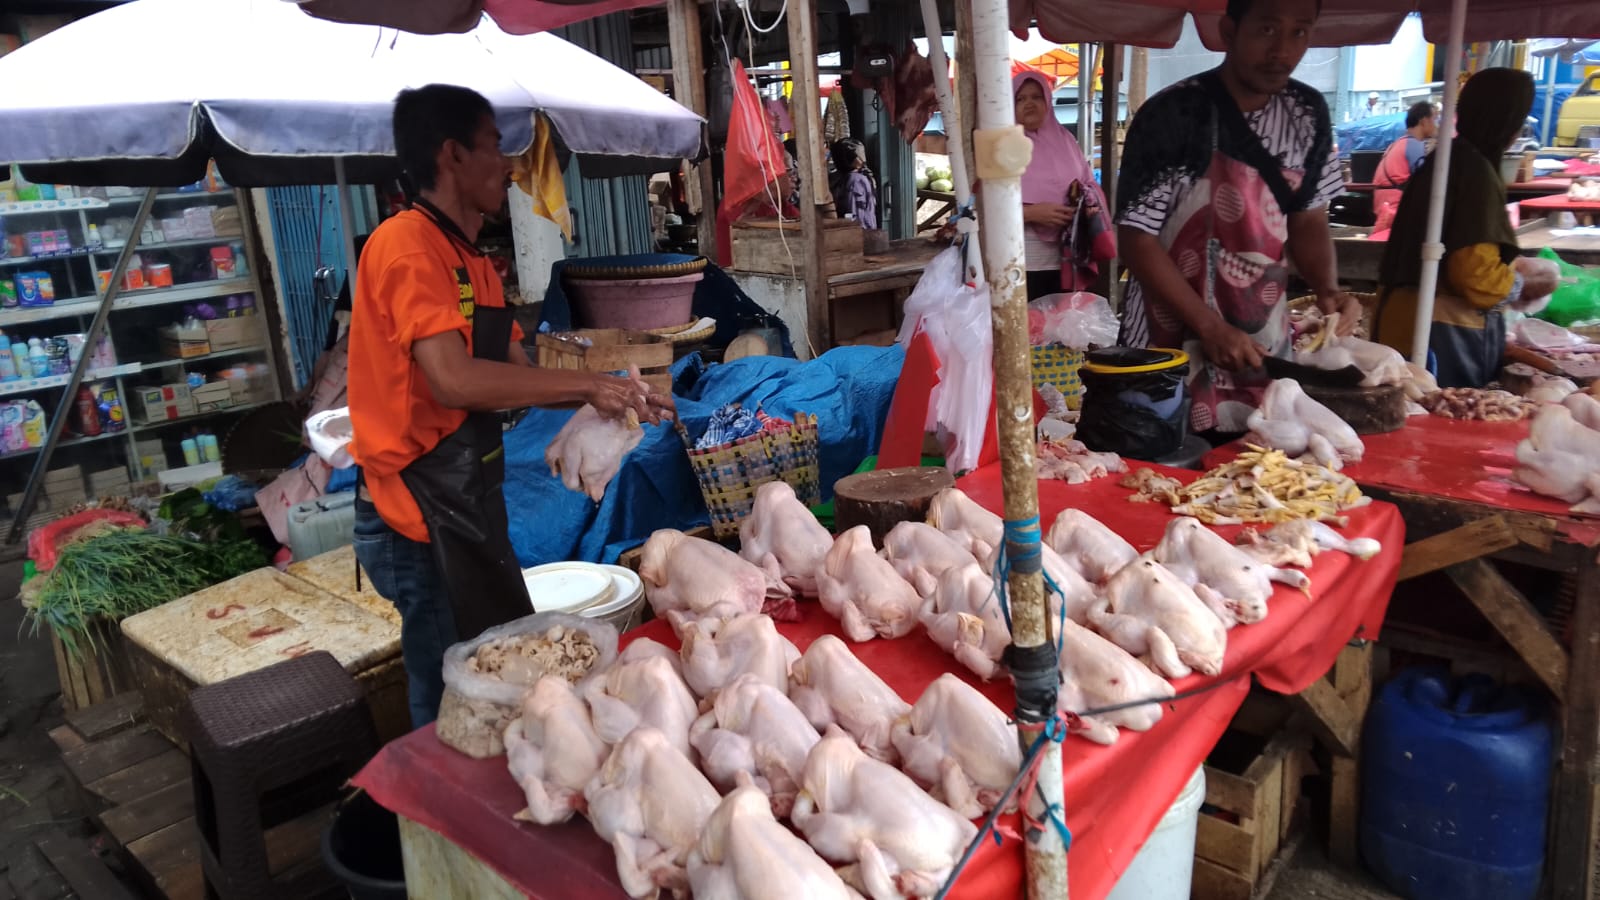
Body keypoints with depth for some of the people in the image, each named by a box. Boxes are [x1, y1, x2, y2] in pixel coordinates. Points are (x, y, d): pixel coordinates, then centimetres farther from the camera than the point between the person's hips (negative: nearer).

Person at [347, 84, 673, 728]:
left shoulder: (472, 261, 15)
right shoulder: (407, 245, -15)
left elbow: (515, 375, 15)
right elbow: (455, 381, -27)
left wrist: (614, 397, 2)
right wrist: (588, 384, -20)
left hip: (465, 502, 9)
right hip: (421, 513, -9)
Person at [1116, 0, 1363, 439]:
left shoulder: (1308, 114, 3)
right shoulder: (1172, 116, -14)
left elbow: (1308, 218, 12)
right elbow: (1136, 237, -13)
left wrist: (1327, 289, -7)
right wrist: (1210, 327, -19)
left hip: (1263, 349, 5)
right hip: (1173, 348, -5)